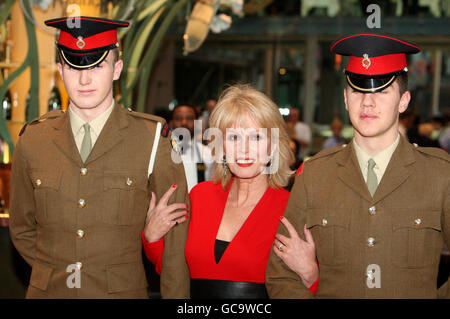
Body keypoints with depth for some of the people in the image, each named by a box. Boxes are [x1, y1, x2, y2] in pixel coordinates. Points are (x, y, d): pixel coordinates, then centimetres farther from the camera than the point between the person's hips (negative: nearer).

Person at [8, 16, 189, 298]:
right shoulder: (32, 140, 0)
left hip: (123, 290, -2)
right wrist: (56, 274, 2)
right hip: (47, 291, 2)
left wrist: (174, 297, -7)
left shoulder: (153, 138, -7)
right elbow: (22, 228, 11)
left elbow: (176, 238, -4)